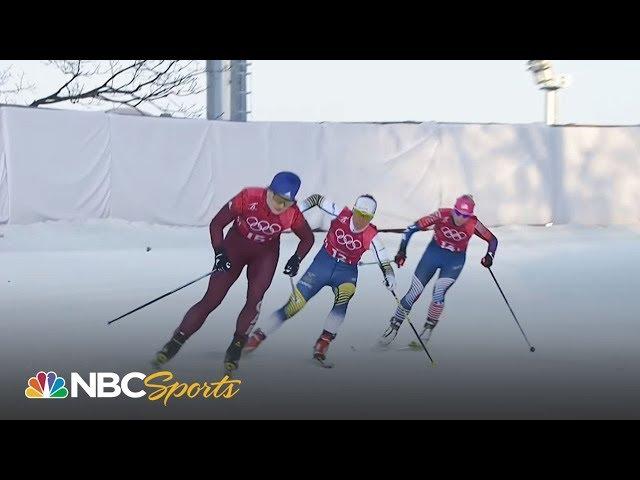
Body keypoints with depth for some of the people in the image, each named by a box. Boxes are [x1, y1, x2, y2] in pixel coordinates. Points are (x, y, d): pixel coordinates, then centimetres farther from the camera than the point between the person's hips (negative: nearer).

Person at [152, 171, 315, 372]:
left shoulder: (293, 214, -23)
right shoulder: (248, 198, -30)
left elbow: (308, 238, -2)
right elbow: (216, 224, -17)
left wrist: (296, 259, -17)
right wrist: (219, 253, -25)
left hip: (266, 253, 2)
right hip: (235, 246, -1)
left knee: (255, 299, -18)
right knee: (211, 300, -6)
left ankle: (236, 347, -2)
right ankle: (175, 343, 4)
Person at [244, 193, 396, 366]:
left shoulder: (371, 236, -14)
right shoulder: (342, 214, -12)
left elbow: (384, 260, -15)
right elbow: (317, 199, -2)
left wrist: (389, 275, -35)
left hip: (347, 272, 0)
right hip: (323, 263, 0)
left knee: (344, 294, -36)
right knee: (294, 305, -9)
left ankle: (324, 341, -30)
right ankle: (258, 336, 4)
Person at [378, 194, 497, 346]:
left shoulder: (473, 224, -21)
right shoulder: (442, 215, -24)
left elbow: (493, 240, -5)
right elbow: (412, 228, -20)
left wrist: (489, 256, -23)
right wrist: (402, 250, -25)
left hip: (454, 261, 0)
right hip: (434, 253, 0)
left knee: (438, 294, -20)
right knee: (414, 293, -1)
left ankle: (428, 328, 0)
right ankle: (393, 327, 14)